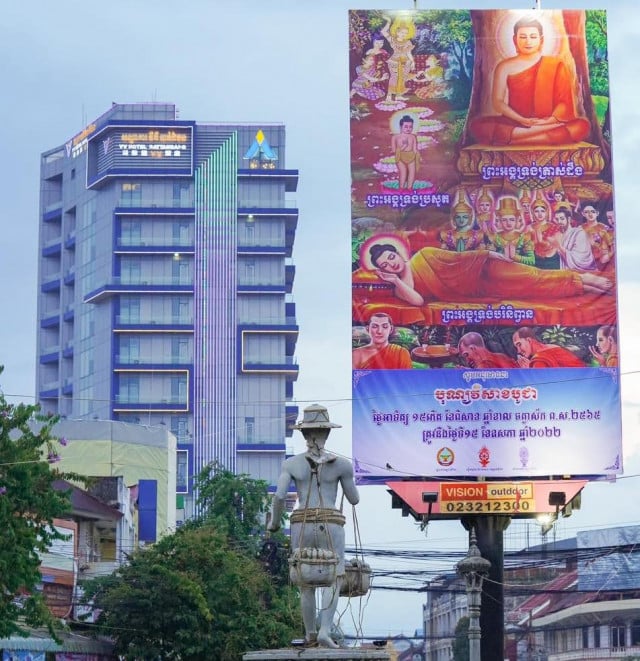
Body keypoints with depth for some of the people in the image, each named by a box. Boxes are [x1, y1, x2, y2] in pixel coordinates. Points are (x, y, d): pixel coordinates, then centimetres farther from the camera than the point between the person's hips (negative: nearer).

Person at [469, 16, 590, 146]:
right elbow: (498, 101, 0)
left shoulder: (556, 65, 9)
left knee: (581, 126, -29)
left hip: (548, 123, 0)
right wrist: (523, 121, -16)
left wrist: (549, 121, -17)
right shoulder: (505, 67, 8)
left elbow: (565, 101, 3)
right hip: (515, 123, 0)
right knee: (478, 125, -30)